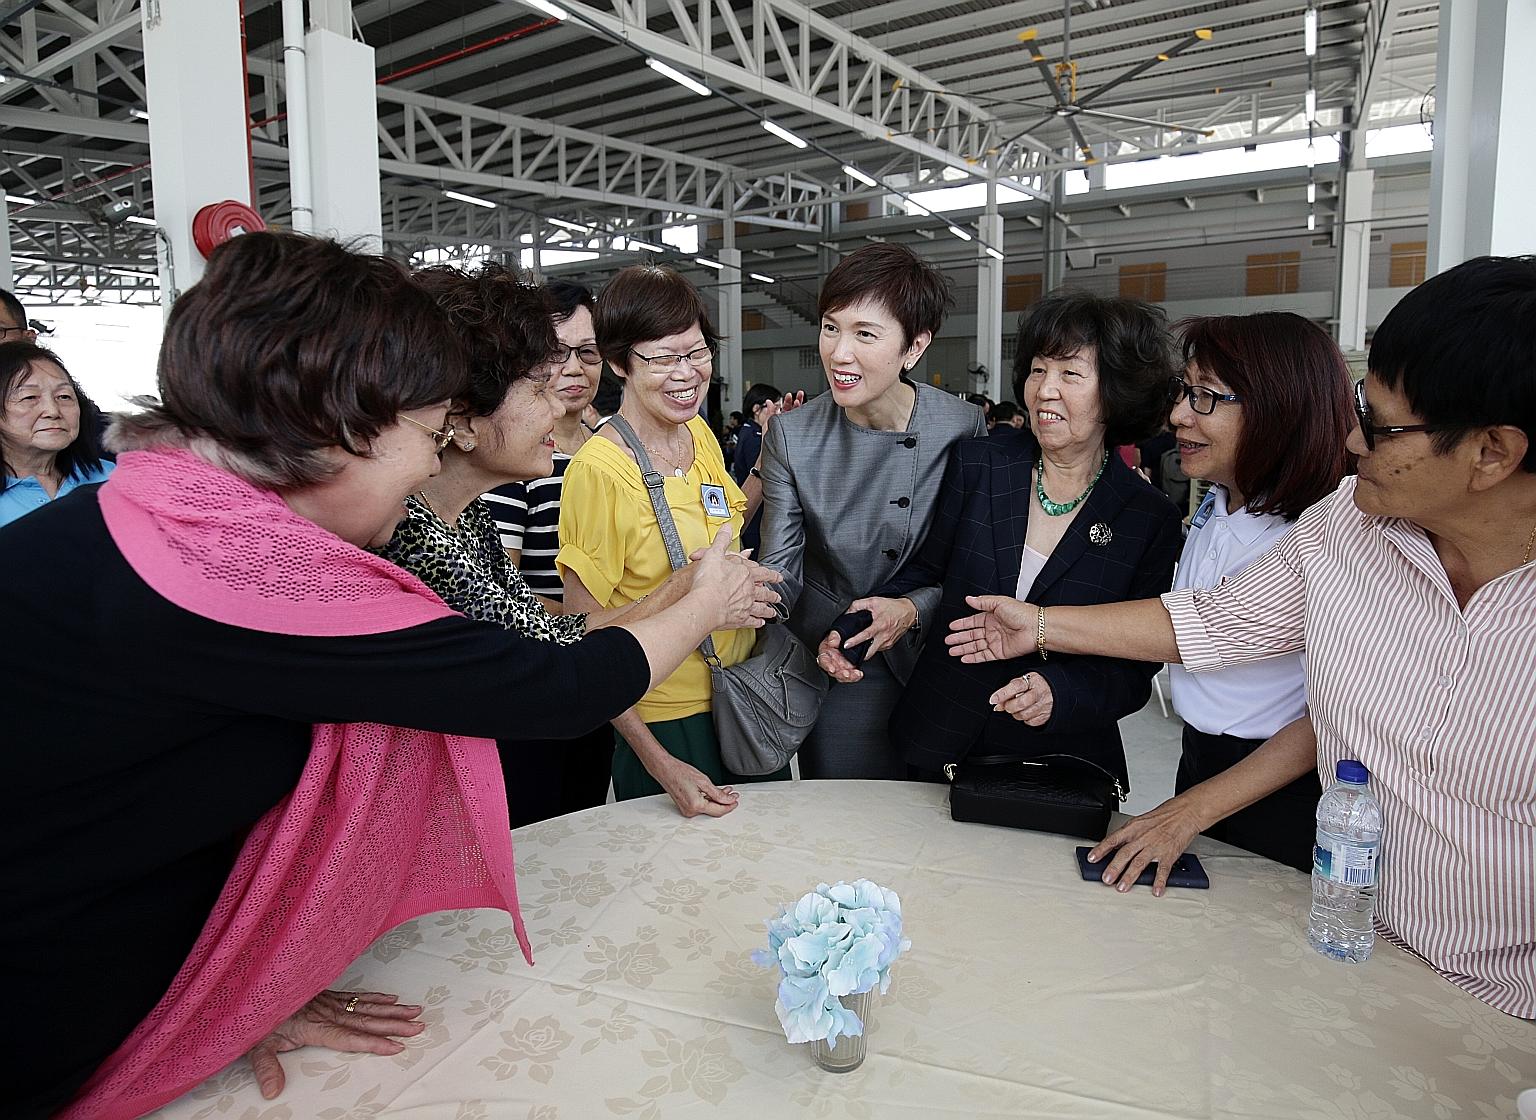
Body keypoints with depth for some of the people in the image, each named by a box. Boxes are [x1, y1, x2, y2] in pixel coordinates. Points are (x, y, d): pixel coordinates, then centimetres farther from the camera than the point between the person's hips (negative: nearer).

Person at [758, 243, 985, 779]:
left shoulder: (965, 428, -11)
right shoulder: (792, 437, -9)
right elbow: (780, 569, -6)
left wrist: (915, 609, -20)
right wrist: (826, 632, -24)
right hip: (841, 677, 0)